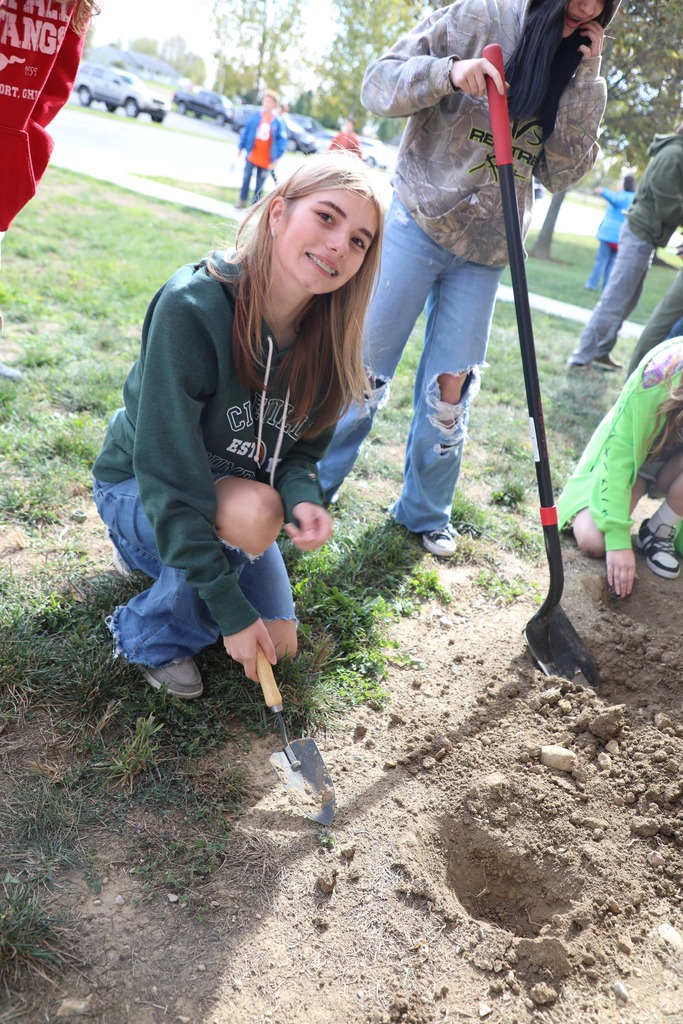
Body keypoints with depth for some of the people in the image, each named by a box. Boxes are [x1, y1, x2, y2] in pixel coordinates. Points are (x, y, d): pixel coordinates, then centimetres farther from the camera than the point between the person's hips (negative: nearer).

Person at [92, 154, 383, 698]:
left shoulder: (330, 337, -15)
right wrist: (232, 611, -30)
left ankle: (150, 553, 27)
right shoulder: (191, 306, -33)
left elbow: (302, 446, -4)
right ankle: (150, 635, -6)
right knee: (254, 513, -36)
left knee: (278, 646, 5)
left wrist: (302, 497, -30)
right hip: (140, 488, -5)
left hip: (237, 491, 6)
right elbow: (169, 472, -33)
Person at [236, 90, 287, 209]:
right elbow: (246, 131, 5)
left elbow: (282, 140, -5)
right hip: (252, 155, 1)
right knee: (246, 178, 3)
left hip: (266, 160, -1)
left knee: (260, 183, 6)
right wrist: (240, 147, 4)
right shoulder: (255, 115, -1)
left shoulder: (278, 121, -6)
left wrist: (277, 157, -11)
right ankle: (242, 201, 15)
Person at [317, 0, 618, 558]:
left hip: (486, 252, 4)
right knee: (366, 364, 0)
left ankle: (425, 514, 22)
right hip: (419, 224, -3)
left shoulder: (575, 72, 9)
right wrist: (448, 72, -24)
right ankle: (311, 485, 18)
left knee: (451, 385, 4)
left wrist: (585, 81, -6)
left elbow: (561, 172, 2)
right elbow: (378, 84, -7)